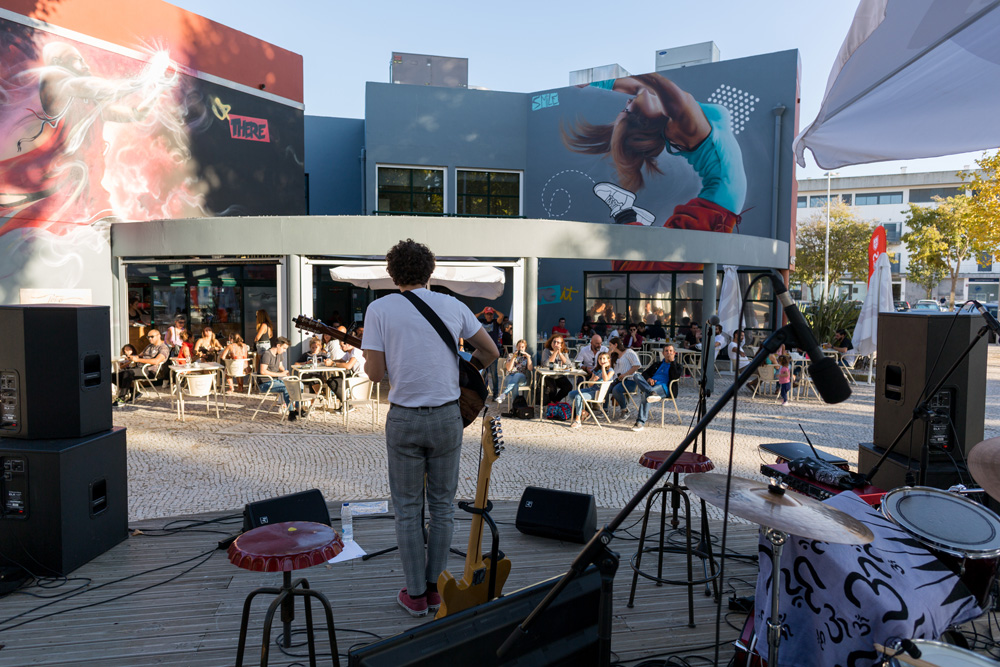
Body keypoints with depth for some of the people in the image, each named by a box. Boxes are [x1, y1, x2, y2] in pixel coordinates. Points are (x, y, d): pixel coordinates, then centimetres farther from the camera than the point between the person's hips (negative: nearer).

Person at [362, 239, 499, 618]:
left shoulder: (379, 309, -4)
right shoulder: (452, 305, 3)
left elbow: (375, 373, -8)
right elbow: (491, 351, 7)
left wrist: (369, 358, 13)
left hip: (404, 419, -2)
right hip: (447, 416, 2)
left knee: (408, 508, 11)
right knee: (442, 504, 15)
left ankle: (415, 594, 19)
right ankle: (433, 587, 24)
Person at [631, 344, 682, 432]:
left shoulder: (676, 366, 22)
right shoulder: (656, 364, 35)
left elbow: (675, 377, -1)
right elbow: (644, 373, 23)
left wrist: (672, 361, 0)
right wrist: (648, 378, -1)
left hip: (663, 388, -5)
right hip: (648, 385, 5)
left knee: (645, 393, -38)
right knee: (637, 376, -27)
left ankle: (641, 422, -44)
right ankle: (652, 393, -49)